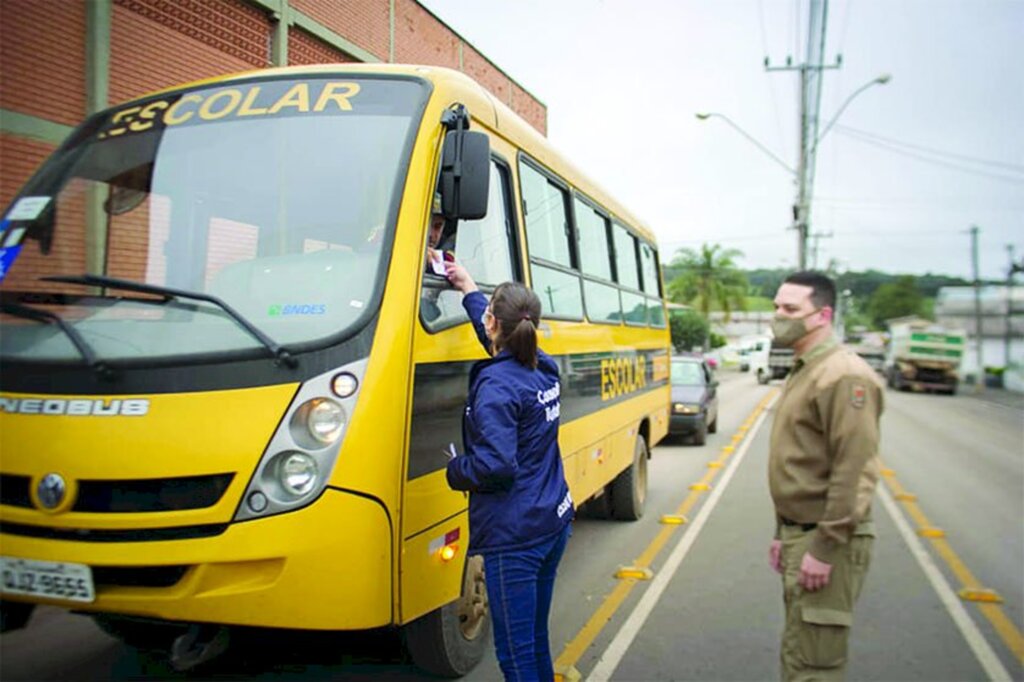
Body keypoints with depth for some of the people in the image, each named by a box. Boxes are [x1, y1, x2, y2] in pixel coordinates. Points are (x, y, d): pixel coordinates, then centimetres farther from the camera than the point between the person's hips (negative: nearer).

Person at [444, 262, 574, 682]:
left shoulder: (496, 386, -19)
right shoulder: (543, 368, 6)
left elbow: (496, 465, -27)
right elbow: (505, 340, 26)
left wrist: (454, 470, -7)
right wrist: (468, 289, 36)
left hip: (514, 537, -9)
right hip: (554, 524, 9)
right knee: (536, 638, 22)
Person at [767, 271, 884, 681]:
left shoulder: (843, 375, -17)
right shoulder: (802, 372, 14)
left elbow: (855, 472, -23)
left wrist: (824, 549, -22)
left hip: (825, 542, -10)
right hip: (799, 536, 10)